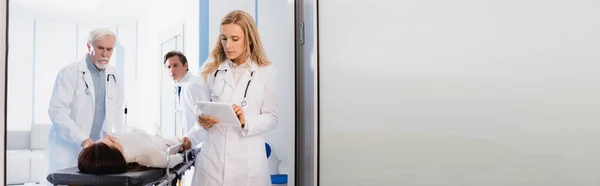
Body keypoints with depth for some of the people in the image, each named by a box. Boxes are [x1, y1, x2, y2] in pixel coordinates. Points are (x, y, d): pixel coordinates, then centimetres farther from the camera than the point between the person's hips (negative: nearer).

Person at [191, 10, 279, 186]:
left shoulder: (266, 71, 0)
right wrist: (204, 120, -12)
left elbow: (272, 117, 0)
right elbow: (202, 107, 9)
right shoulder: (210, 68, 7)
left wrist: (246, 121, -17)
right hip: (213, 155, 2)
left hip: (248, 158, -1)